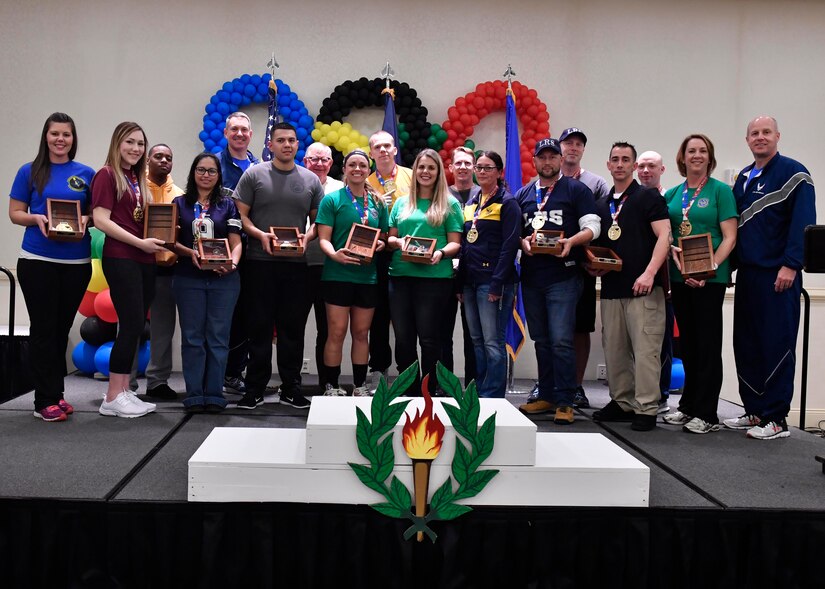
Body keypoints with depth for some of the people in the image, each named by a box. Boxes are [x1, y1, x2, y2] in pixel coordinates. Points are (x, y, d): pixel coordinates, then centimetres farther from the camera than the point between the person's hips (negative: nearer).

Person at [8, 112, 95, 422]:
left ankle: (55, 393, 21)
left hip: (77, 262, 2)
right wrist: (37, 218, -15)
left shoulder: (86, 174, 8)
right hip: (38, 260, -2)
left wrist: (86, 219, -10)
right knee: (43, 328, 0)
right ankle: (46, 400, 5)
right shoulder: (30, 172, 3)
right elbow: (15, 213, 4)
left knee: (62, 328, 10)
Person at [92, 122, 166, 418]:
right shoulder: (107, 174, -4)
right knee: (132, 324, -9)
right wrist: (140, 242, -15)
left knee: (134, 326, 9)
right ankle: (112, 398, -2)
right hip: (120, 258, -8)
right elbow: (101, 220, -12)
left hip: (143, 259, 8)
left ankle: (124, 391, 16)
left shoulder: (138, 179, 17)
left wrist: (157, 239, 3)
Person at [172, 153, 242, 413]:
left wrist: (232, 262, -16)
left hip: (223, 278, 0)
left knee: (218, 336, 0)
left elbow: (236, 243, 4)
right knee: (192, 336, 1)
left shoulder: (228, 205, 10)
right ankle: (194, 395, 6)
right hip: (189, 277, 0)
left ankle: (215, 394, 6)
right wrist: (190, 253, -14)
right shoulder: (180, 203, 10)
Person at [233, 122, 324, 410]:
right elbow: (240, 215, 1)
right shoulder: (254, 175, 3)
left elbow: (318, 220, 13)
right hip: (259, 261, -2)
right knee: (259, 326, 2)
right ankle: (255, 388, 10)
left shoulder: (311, 180, 10)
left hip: (296, 264, 2)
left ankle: (291, 387, 16)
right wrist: (260, 235, -15)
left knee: (293, 327, 7)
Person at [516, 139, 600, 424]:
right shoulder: (523, 194, 16)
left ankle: (565, 402, -4)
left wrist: (570, 241, -21)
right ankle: (546, 396, 22)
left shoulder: (576, 189, 3)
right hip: (531, 277, 5)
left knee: (561, 341, -10)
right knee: (541, 341, 12)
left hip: (563, 276, -5)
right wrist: (522, 242, -7)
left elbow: (592, 227, -3)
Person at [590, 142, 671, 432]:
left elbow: (664, 235, -8)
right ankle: (621, 402, 20)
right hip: (611, 288, 6)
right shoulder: (601, 205, 18)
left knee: (645, 349, -7)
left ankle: (646, 409, -1)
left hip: (643, 288, -6)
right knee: (614, 350, 9)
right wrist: (594, 266, 4)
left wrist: (649, 272, -19)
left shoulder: (648, 197, 1)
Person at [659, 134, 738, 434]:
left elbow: (729, 238, -8)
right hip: (679, 276, 5)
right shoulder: (672, 194, 11)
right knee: (688, 343, 13)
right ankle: (688, 406, 23)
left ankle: (706, 414, 4)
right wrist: (674, 252, -8)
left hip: (710, 278, -5)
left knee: (708, 344, -1)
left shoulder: (720, 190, -2)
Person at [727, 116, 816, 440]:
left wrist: (790, 265, -18)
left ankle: (776, 419, 2)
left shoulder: (793, 172, -4)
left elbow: (803, 222, -12)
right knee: (746, 346, 9)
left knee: (777, 346, -4)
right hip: (747, 274, 7)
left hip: (778, 276, -7)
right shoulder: (743, 178, 17)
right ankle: (754, 411, 19)